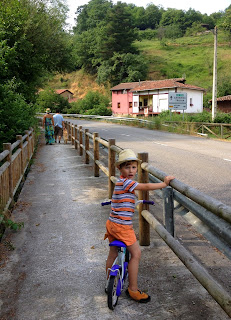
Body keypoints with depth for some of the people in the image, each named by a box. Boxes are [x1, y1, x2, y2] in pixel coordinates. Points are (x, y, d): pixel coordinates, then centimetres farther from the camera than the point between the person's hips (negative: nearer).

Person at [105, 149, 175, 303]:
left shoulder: (121, 182, 12)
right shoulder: (126, 182, -18)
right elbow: (146, 187, -23)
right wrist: (164, 183, -15)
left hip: (112, 224, 10)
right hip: (122, 226, -10)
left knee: (113, 254, 20)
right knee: (136, 253, 1)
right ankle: (133, 289, 11)